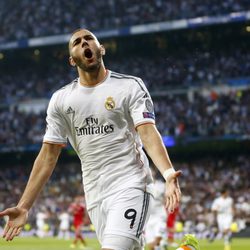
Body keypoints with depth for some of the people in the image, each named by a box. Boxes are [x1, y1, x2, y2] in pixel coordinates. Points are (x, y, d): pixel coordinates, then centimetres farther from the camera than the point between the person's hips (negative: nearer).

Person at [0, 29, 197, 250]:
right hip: (94, 196, 4)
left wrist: (168, 174, -31)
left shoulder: (130, 86, -1)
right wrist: (24, 206, 3)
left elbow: (148, 132, -13)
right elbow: (48, 155, 10)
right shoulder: (61, 99, 10)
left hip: (130, 187, -4)